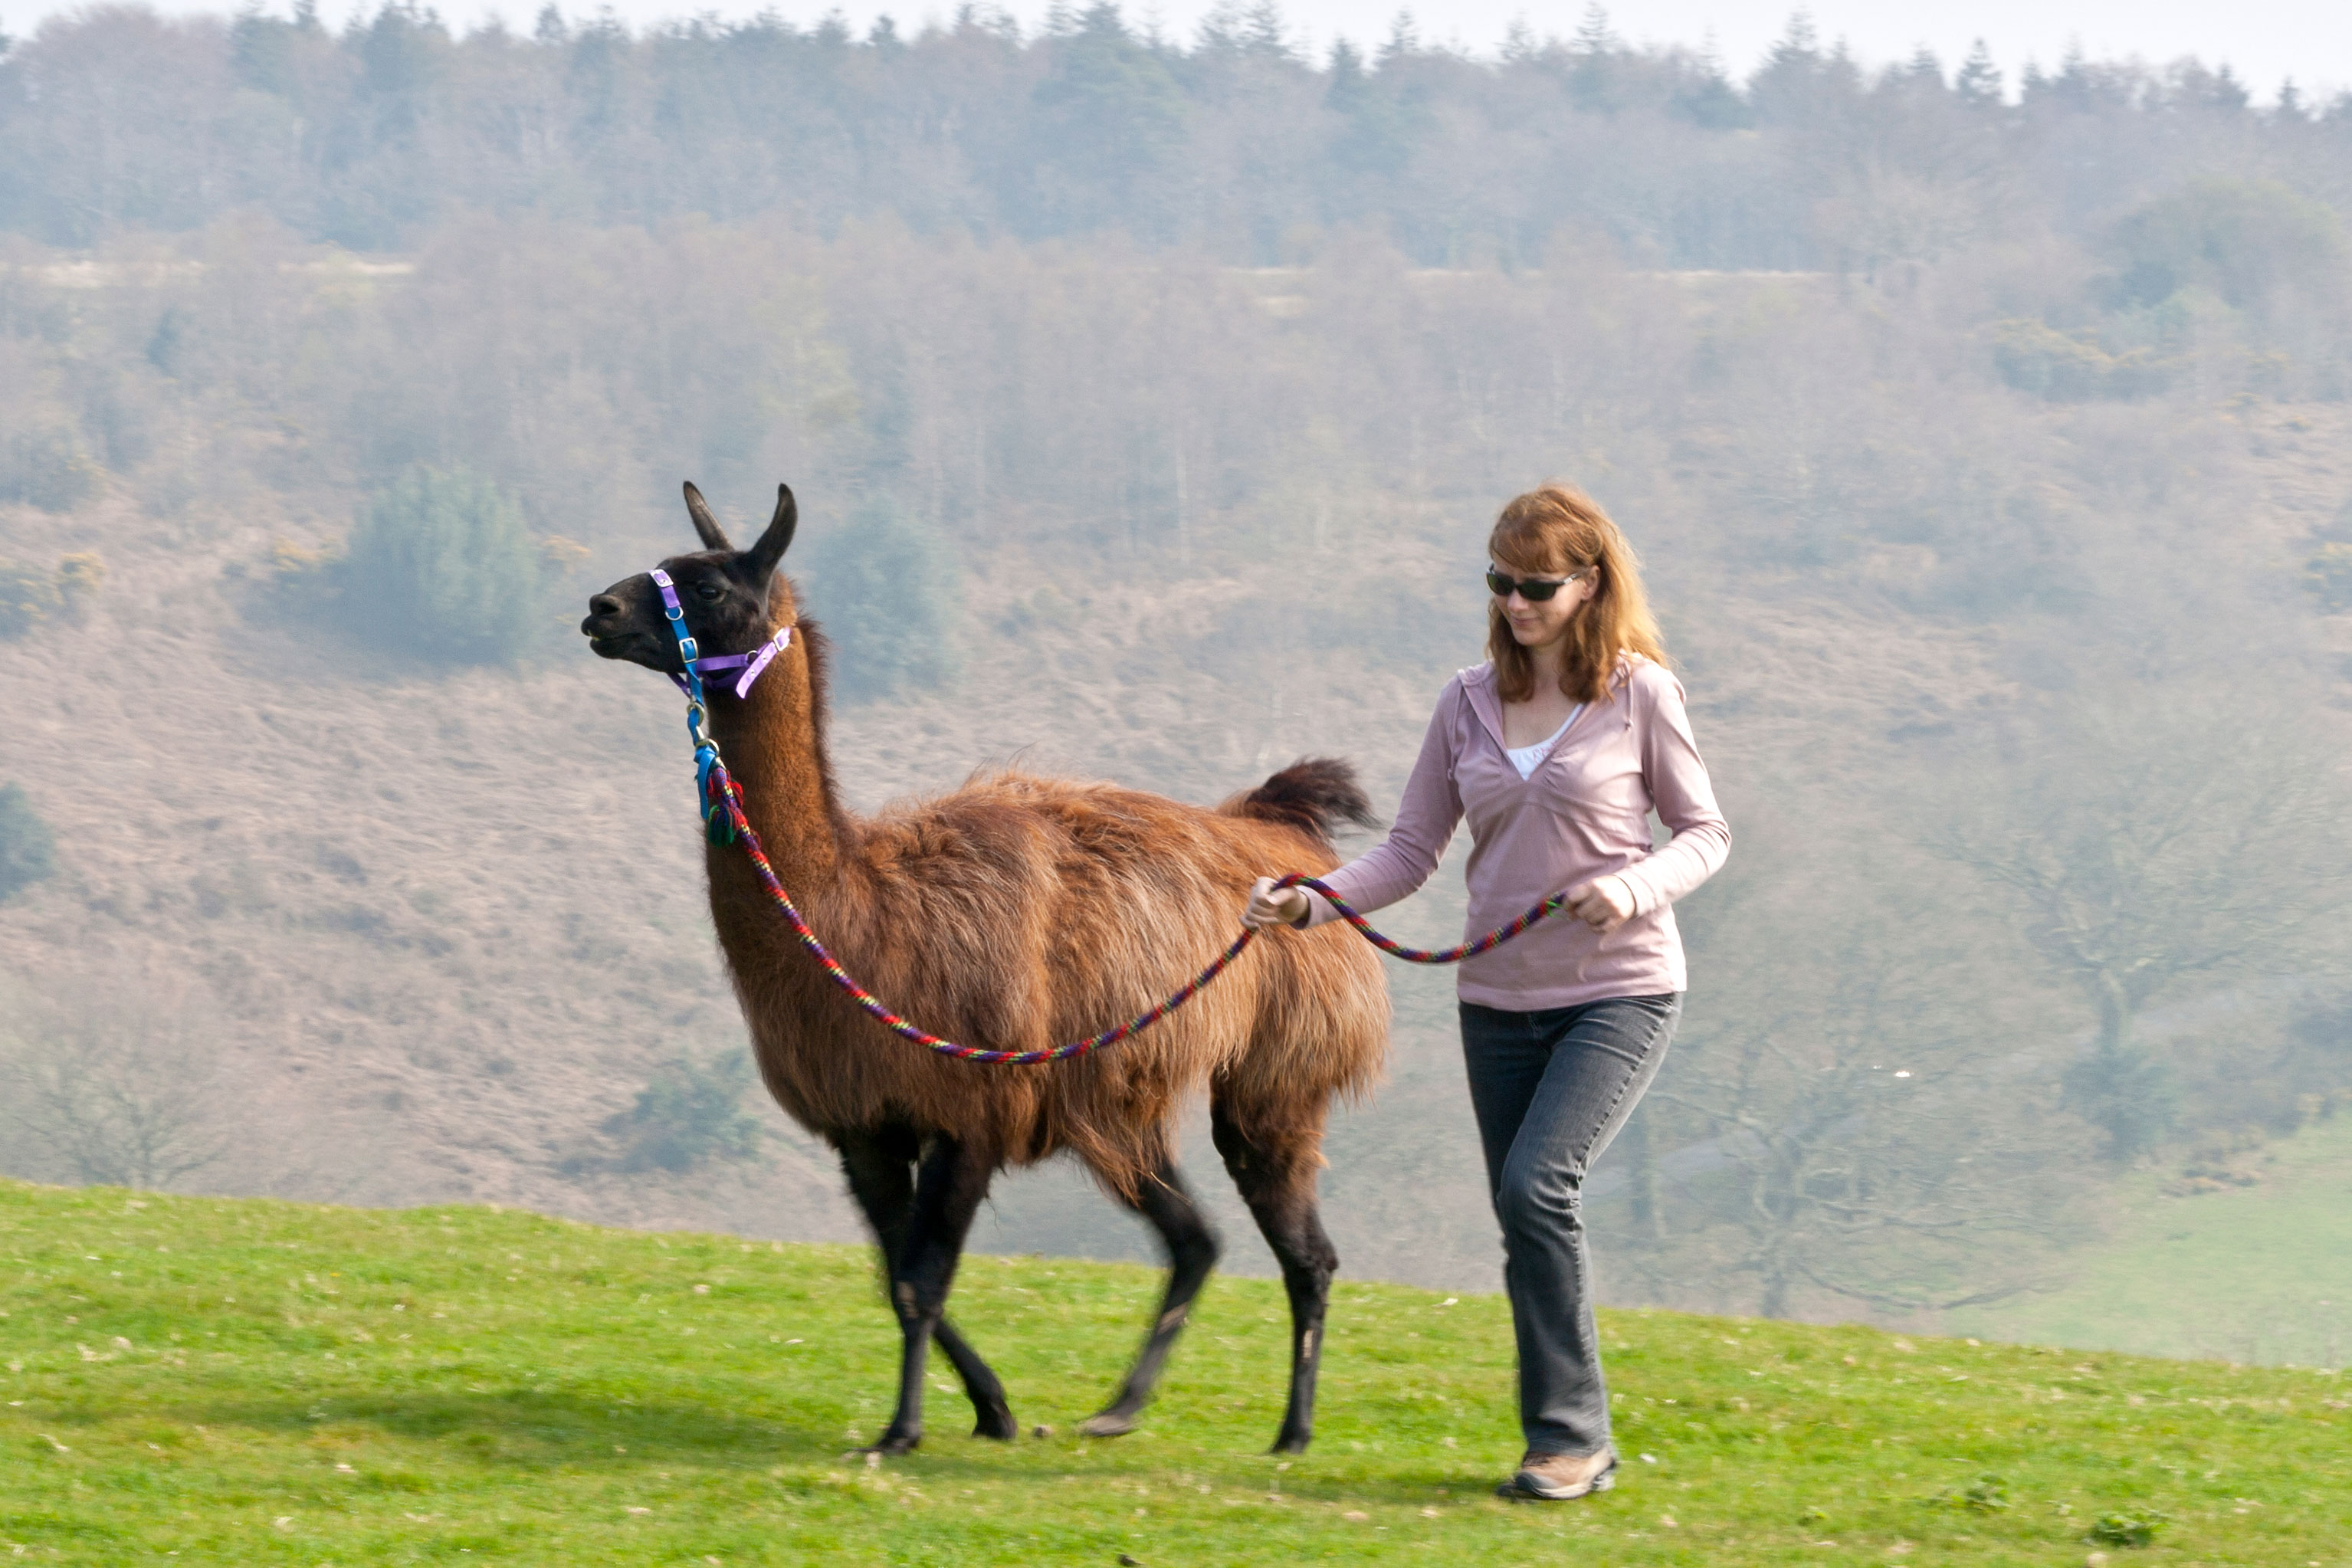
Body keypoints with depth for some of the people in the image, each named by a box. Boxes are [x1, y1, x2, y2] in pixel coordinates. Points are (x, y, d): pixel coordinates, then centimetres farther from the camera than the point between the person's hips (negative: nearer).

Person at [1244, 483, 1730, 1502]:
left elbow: (1705, 833, 1)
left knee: (1537, 1184, -21)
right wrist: (1312, 903, -10)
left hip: (1618, 993, -5)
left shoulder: (1639, 694, -4)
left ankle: (1569, 1435, -14)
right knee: (1526, 1216, 5)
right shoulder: (1469, 703, 7)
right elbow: (1412, 848, 7)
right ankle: (1572, 1446, 16)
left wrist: (1636, 886, -19)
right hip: (1501, 999, 5)